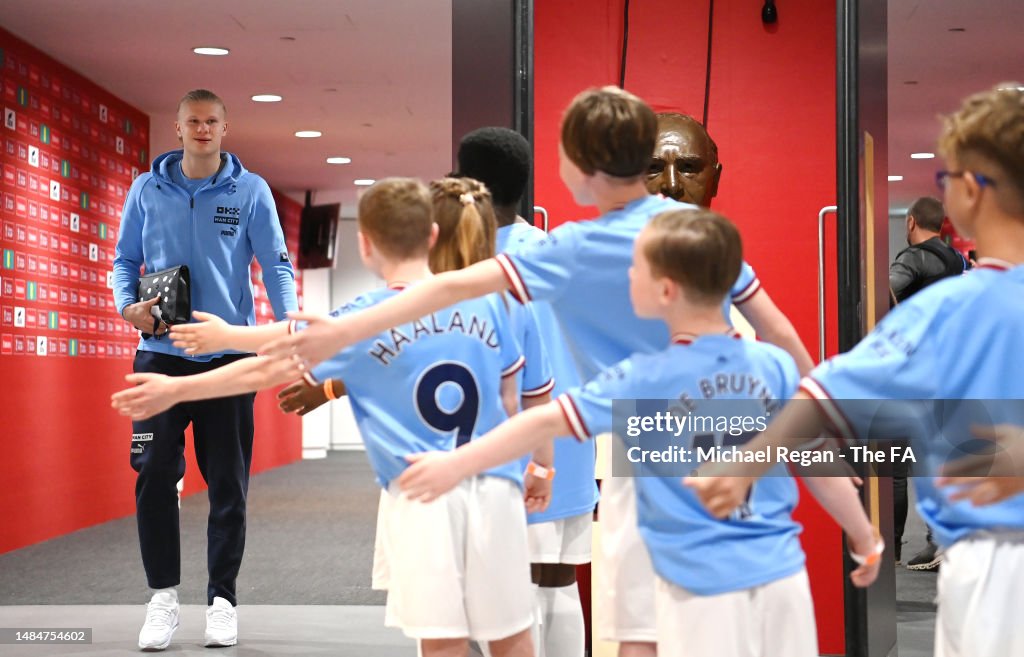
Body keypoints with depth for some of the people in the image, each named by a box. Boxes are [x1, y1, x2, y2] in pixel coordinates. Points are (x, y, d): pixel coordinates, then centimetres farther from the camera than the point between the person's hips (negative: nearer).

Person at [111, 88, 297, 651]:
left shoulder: (250, 192, 3)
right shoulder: (146, 190, 7)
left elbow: (276, 265, -1)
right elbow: (125, 259, 12)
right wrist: (128, 305, -8)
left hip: (229, 354, -1)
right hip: (161, 353, 1)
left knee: (228, 483, 5)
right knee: (153, 475, -5)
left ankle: (222, 598, 17)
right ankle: (163, 593, 10)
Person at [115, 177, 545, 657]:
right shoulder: (486, 301, 6)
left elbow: (265, 371, 4)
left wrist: (176, 390, 14)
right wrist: (540, 465, 27)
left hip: (422, 496, -3)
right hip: (495, 487, 3)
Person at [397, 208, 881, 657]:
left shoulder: (642, 382, -10)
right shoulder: (776, 365, -1)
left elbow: (546, 422, -7)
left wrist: (456, 464, 0)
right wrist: (867, 541, 17)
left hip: (703, 587, -3)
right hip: (780, 574, 4)